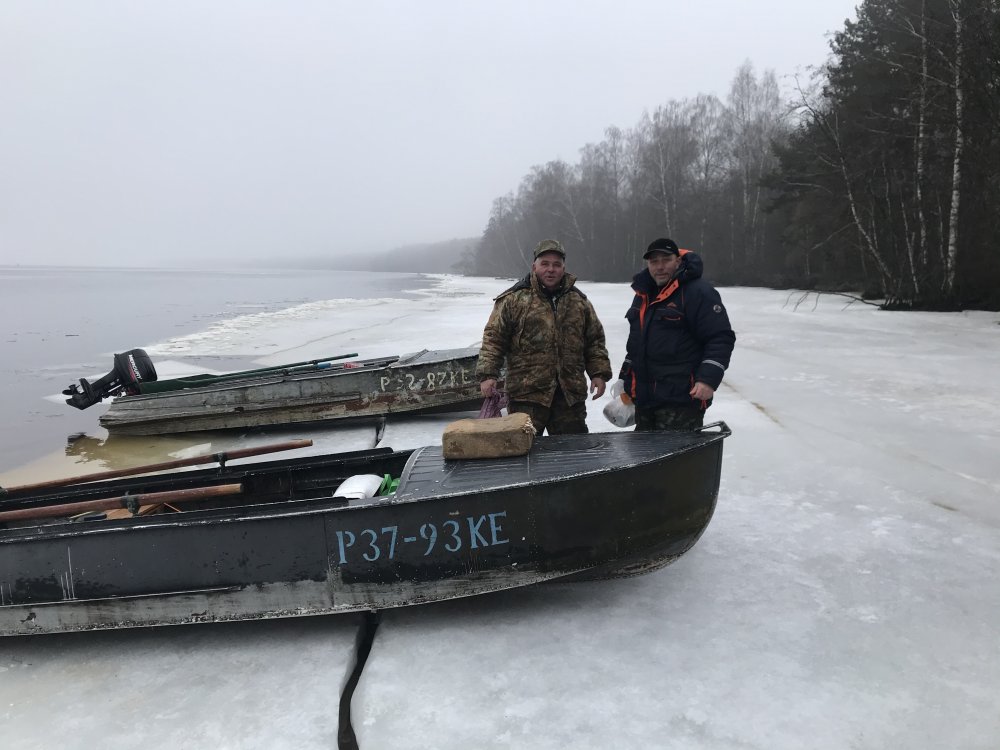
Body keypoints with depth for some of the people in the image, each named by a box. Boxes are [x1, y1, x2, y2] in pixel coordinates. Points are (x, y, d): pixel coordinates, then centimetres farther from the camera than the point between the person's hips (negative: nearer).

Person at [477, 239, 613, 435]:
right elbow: (494, 339, -2)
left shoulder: (579, 301, 13)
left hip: (571, 395, 4)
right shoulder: (513, 300, 0)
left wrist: (599, 373, 6)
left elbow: (595, 340, 16)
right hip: (526, 394, -3)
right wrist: (488, 374, -11)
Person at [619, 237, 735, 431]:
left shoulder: (698, 292, -11)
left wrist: (708, 379, -25)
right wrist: (624, 379, 24)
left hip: (682, 399, -8)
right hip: (643, 396, 9)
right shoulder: (642, 294, 15)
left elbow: (721, 338, -15)